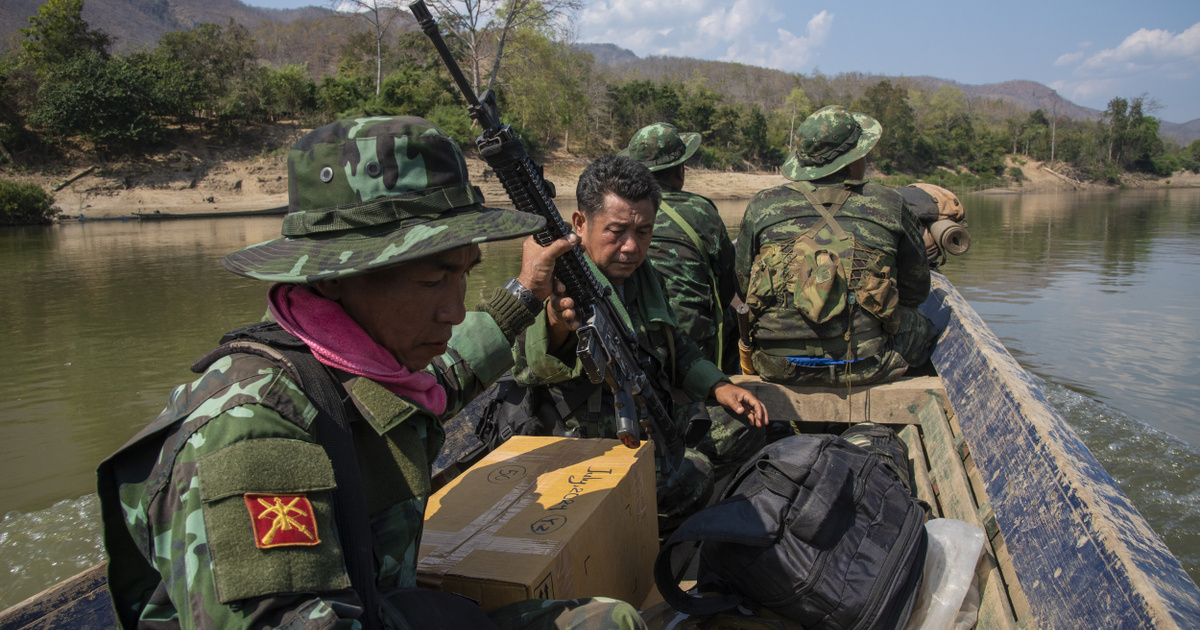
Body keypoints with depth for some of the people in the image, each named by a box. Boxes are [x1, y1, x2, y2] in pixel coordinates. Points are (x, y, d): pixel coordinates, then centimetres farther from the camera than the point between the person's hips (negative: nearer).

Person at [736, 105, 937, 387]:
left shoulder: (762, 205, -2)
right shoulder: (890, 205, -3)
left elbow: (742, 285, 9)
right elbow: (917, 291, 9)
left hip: (778, 367, 1)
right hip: (867, 368, 0)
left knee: (739, 321, 33)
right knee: (920, 326, 28)